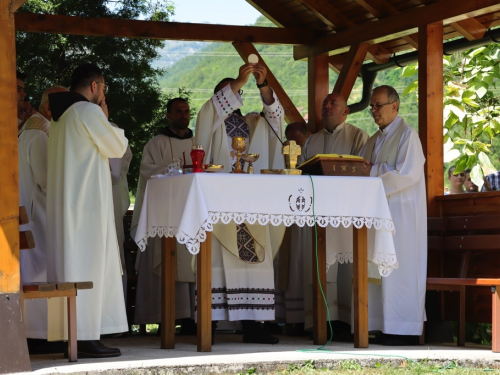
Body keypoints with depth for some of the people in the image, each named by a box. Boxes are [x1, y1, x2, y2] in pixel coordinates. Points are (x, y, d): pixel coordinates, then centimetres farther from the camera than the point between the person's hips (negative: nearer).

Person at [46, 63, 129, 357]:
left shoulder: (61, 116, 16)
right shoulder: (89, 112, -12)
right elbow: (118, 147, -5)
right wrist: (106, 118, 7)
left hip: (64, 201, 9)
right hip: (87, 200, -9)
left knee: (71, 264, 9)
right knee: (89, 266, -8)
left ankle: (72, 334, 10)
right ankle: (86, 336, -9)